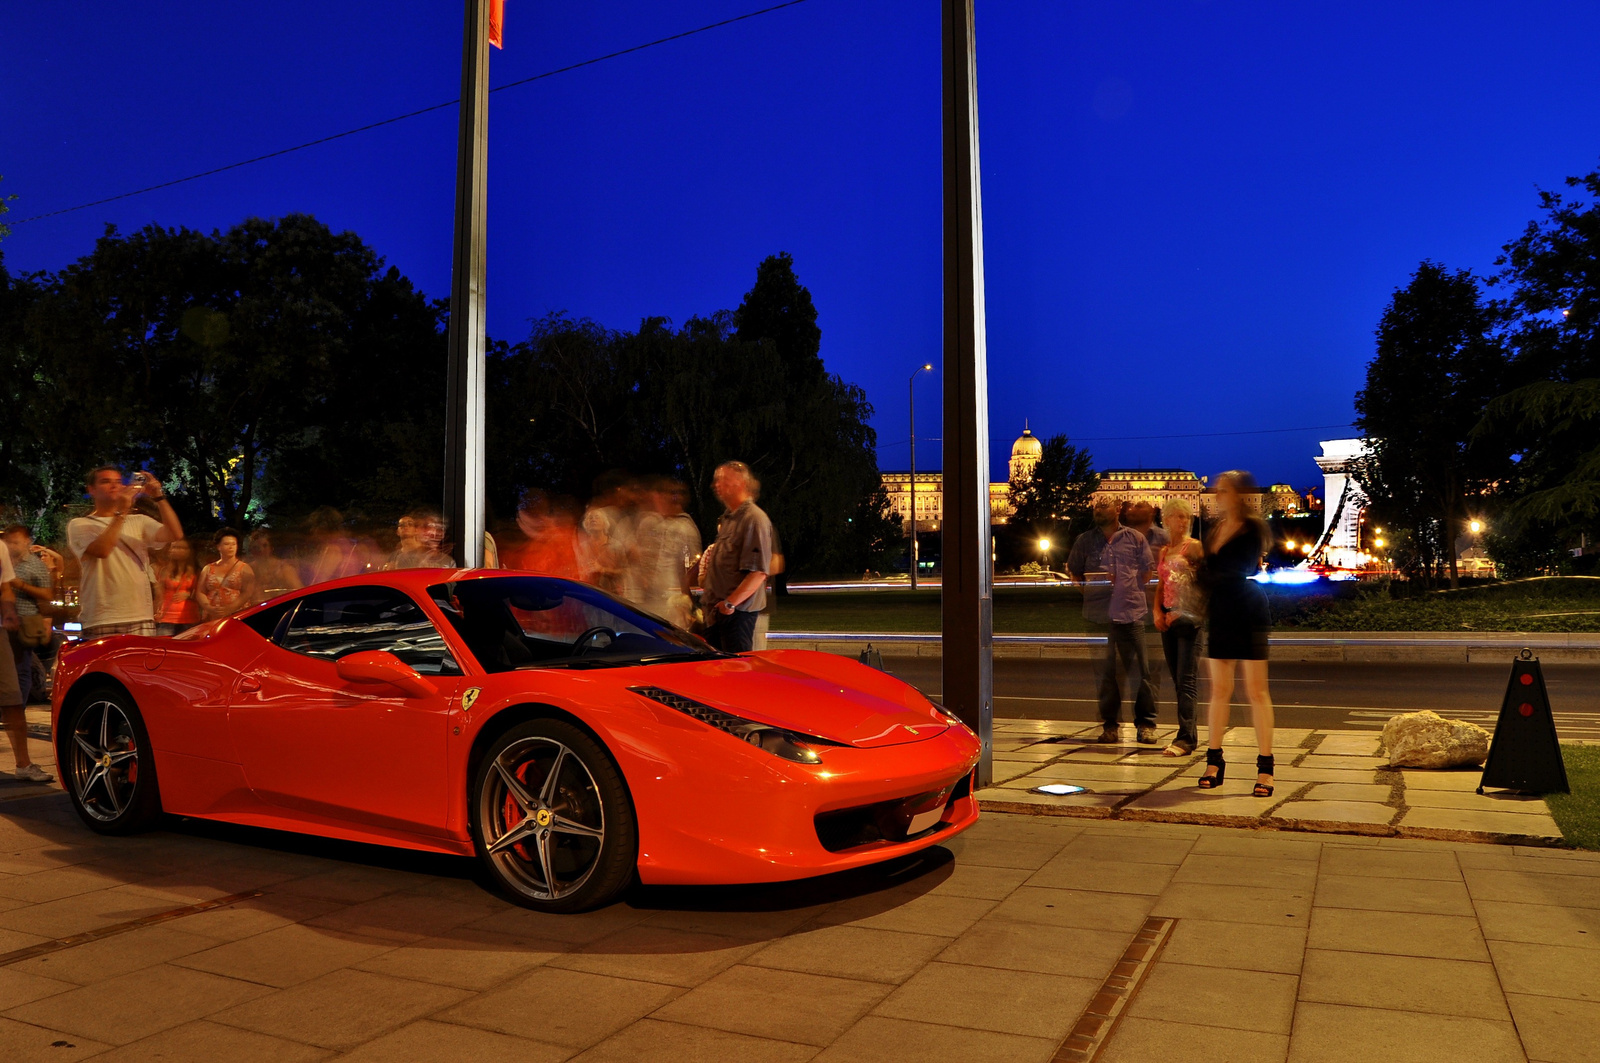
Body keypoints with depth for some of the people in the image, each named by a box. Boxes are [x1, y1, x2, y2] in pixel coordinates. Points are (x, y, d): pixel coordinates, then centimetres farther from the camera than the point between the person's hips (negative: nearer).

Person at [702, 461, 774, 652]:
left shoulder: (754, 518, -15)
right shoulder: (727, 518, 18)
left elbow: (759, 572, -22)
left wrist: (731, 603, -24)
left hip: (738, 610, -10)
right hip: (717, 609, 10)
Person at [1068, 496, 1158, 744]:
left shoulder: (1135, 538, 11)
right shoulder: (1084, 540, 13)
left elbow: (1146, 574, 13)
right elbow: (1073, 573, 17)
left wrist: (1126, 584, -1)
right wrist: (1087, 582, -1)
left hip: (1131, 612, -1)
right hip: (1098, 614, 1)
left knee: (1139, 671, -2)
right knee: (1104, 673, 4)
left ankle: (1145, 723, 7)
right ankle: (1109, 725, 12)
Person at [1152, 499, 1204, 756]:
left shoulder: (1194, 547, -3)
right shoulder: (1163, 552, 16)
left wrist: (1180, 613, -13)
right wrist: (1157, 612, 2)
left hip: (1189, 618, -7)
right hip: (1169, 619, 7)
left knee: (1186, 679, -10)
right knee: (1177, 678, 9)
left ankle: (1185, 737, -11)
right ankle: (1190, 734, 17)